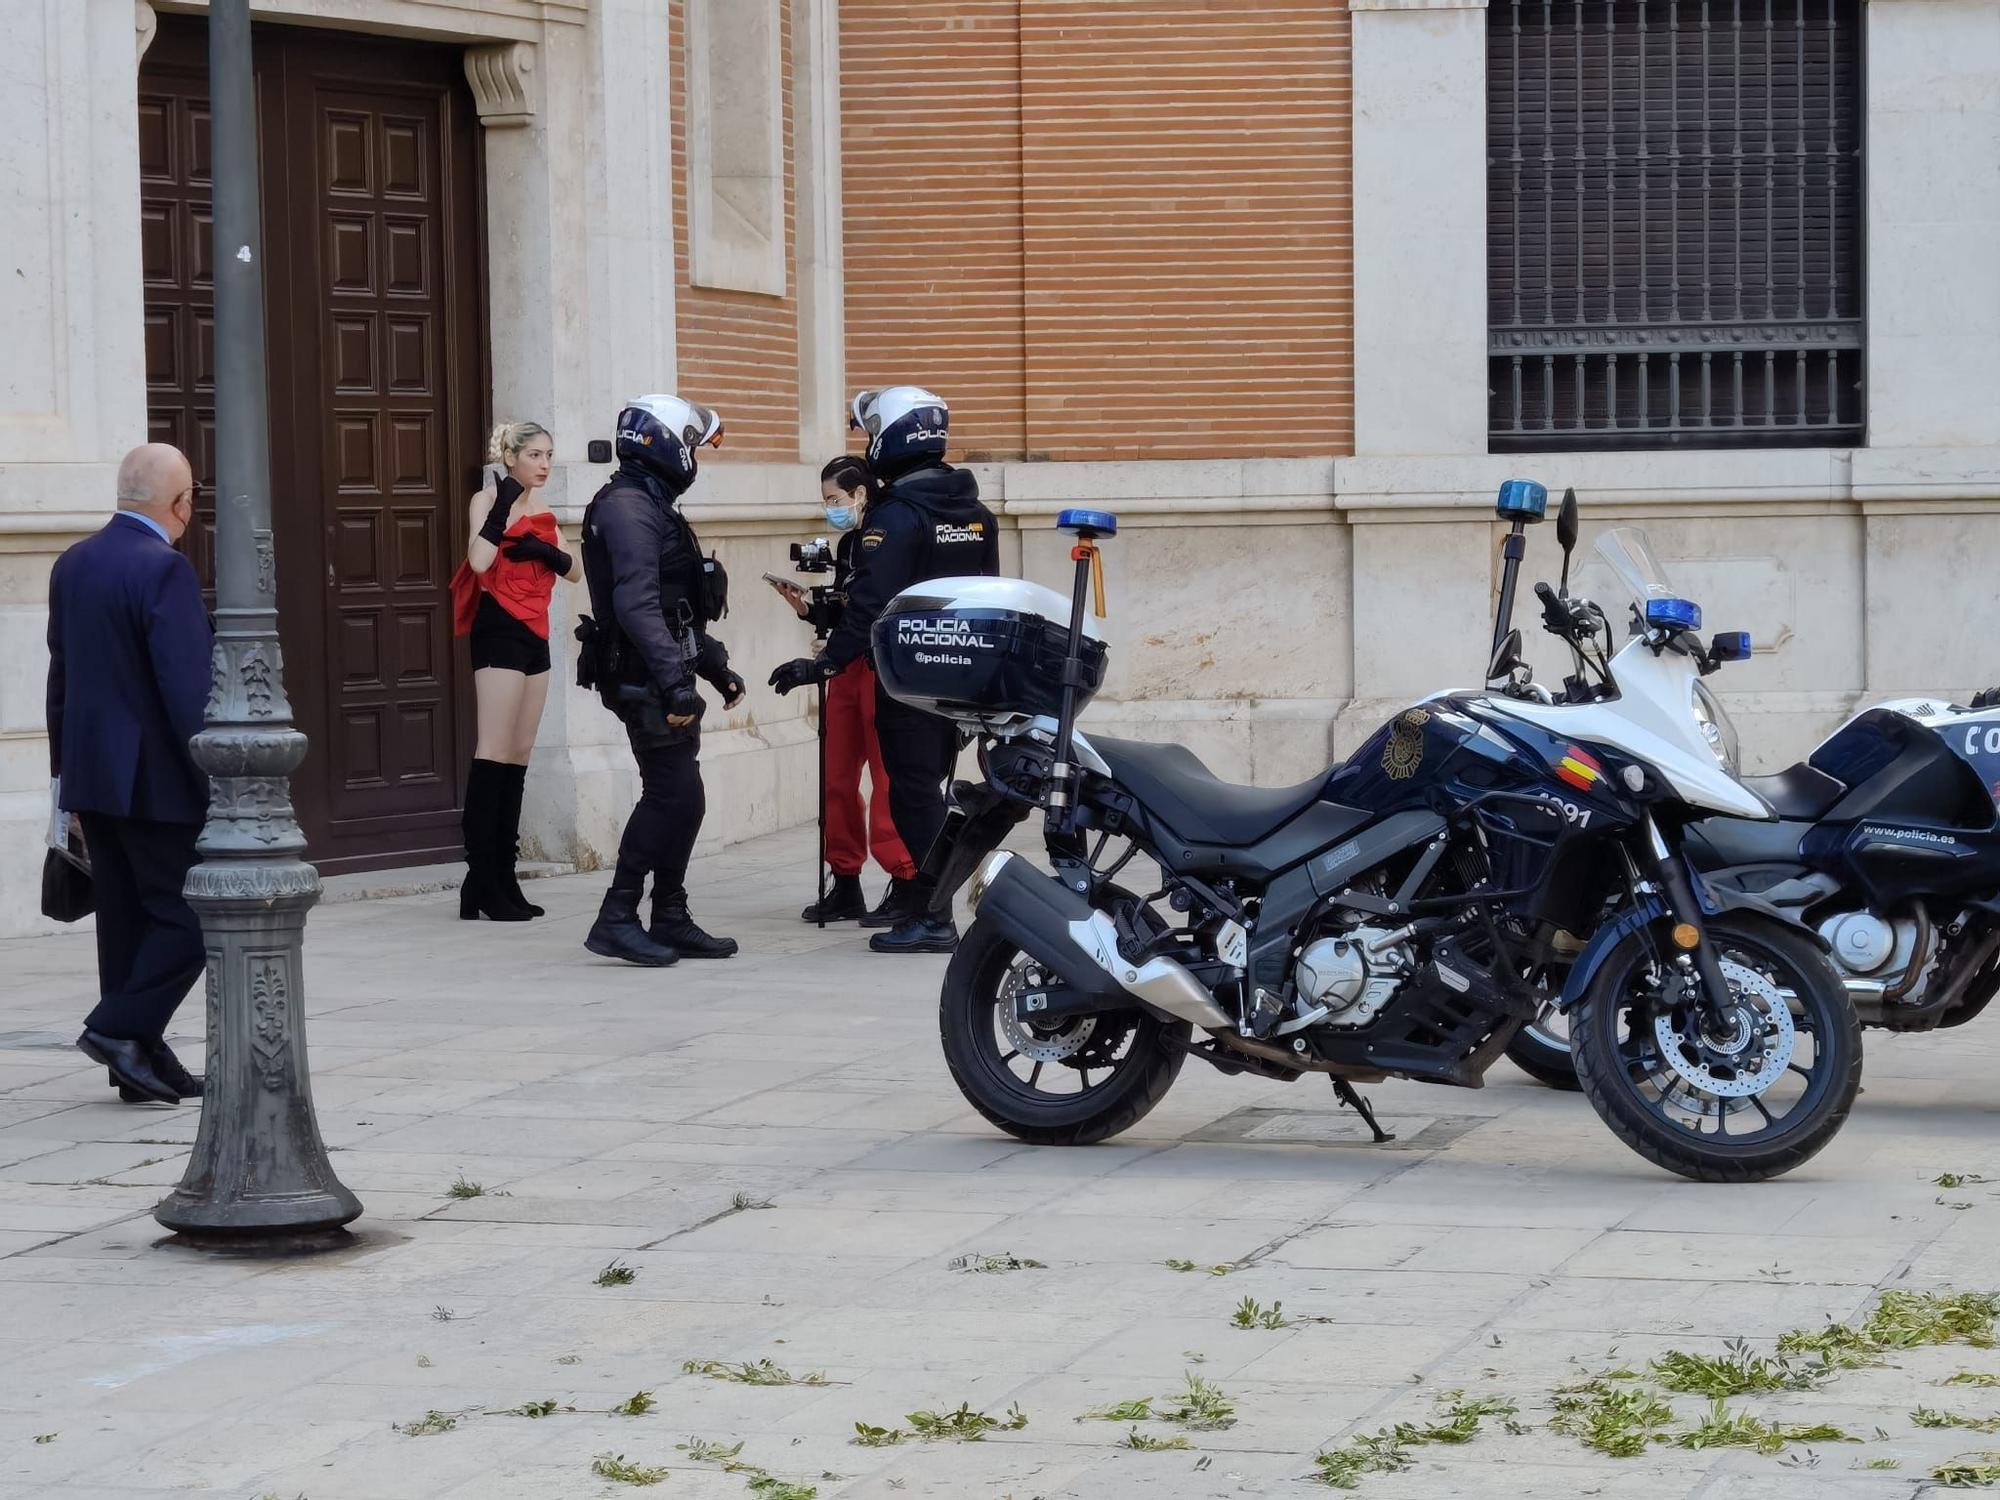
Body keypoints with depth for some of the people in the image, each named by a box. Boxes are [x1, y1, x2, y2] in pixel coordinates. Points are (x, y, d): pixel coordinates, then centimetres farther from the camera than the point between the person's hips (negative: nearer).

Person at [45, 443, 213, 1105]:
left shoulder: (72, 565, 9)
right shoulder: (163, 569, -17)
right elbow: (187, 686, -20)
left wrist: (64, 767, 21)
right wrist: (218, 779, -15)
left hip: (90, 776, 8)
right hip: (156, 778, -8)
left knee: (125, 919, 11)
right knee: (186, 917, 1)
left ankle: (141, 1059, 14)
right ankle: (120, 1029, -7)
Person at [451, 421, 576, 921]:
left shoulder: (542, 511, 18)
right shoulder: (488, 500, -4)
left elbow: (575, 571, 14)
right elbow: (479, 561, -20)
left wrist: (546, 552, -6)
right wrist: (503, 504, -18)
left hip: (534, 634, 8)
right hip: (499, 630, -8)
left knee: (519, 757, 7)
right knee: (494, 753, -13)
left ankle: (504, 879, 10)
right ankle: (481, 880, -15)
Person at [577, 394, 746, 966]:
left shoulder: (653, 507, 21)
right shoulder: (628, 509, -14)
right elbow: (636, 604, -25)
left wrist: (717, 669, 29)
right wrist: (674, 680, -31)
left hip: (663, 677, 10)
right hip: (643, 678, -10)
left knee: (680, 798, 10)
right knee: (672, 793, -12)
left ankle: (671, 922, 15)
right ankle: (617, 919, -11)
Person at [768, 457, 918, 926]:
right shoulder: (848, 545, 18)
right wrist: (807, 608, 6)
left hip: (882, 669, -9)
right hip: (847, 670, 9)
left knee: (888, 777, -9)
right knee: (837, 778, 9)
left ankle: (905, 883, -7)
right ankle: (845, 886, 16)